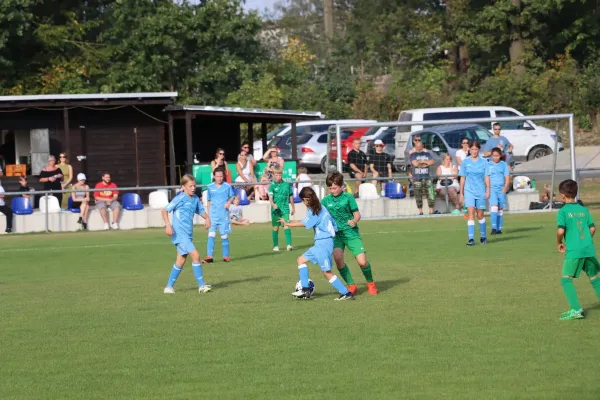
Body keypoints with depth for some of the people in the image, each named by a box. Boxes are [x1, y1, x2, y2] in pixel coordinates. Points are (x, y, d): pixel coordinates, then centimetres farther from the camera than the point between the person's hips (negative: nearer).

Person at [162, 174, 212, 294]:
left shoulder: (195, 199, 9)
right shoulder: (180, 198, -11)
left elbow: (201, 211, 21)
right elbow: (165, 210, -10)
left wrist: (207, 218, -1)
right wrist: (168, 225, -23)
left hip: (188, 234, 8)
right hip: (180, 233, -8)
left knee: (181, 261, 12)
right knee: (196, 256, -15)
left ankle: (169, 286, 21)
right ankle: (201, 285, -10)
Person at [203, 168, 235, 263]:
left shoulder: (228, 186, 0)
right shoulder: (210, 187, 5)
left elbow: (232, 196, 11)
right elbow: (208, 202, 13)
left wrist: (229, 202, -11)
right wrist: (207, 215, 13)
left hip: (224, 215, -1)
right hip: (213, 215, 1)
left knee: (224, 236, 4)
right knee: (211, 235, -10)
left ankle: (226, 256, 15)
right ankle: (209, 256, -12)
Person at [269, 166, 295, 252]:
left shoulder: (287, 184, 4)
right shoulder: (272, 186, -2)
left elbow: (290, 196, 15)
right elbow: (270, 198, -12)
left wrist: (293, 207, 21)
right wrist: (273, 204, -32)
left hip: (285, 209, 0)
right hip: (276, 209, 0)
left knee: (286, 226, -13)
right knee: (276, 228, 8)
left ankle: (289, 244, -19)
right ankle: (275, 246, 17)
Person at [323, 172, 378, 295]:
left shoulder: (348, 197, -2)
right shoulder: (326, 200, 4)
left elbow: (357, 214, -1)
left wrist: (354, 221, -21)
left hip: (351, 233, -2)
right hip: (336, 234, 2)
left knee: (362, 261, -10)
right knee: (338, 258, -22)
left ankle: (370, 283, 19)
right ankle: (351, 285, -4)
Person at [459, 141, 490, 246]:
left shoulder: (484, 162, 2)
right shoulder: (465, 162, 3)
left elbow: (487, 177, 1)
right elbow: (462, 178, 7)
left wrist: (488, 190, -9)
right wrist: (461, 193, 6)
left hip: (481, 192, 1)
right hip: (469, 191, -1)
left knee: (480, 215, 9)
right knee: (470, 213, -13)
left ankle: (483, 236, 27)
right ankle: (471, 239, -16)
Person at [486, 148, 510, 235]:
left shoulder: (504, 164, 7)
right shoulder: (488, 165, 4)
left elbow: (507, 178, 7)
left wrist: (505, 188, -6)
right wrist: (488, 188, -7)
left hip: (502, 189, 2)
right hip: (492, 189, -2)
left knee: (500, 208, 4)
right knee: (494, 207, -17)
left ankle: (499, 229, 9)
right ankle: (494, 228, -19)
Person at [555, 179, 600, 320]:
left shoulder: (563, 211, -5)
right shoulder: (584, 210, 11)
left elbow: (561, 231, -13)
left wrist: (559, 243, 5)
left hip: (573, 251, -6)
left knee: (566, 279, -2)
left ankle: (576, 309, -15)